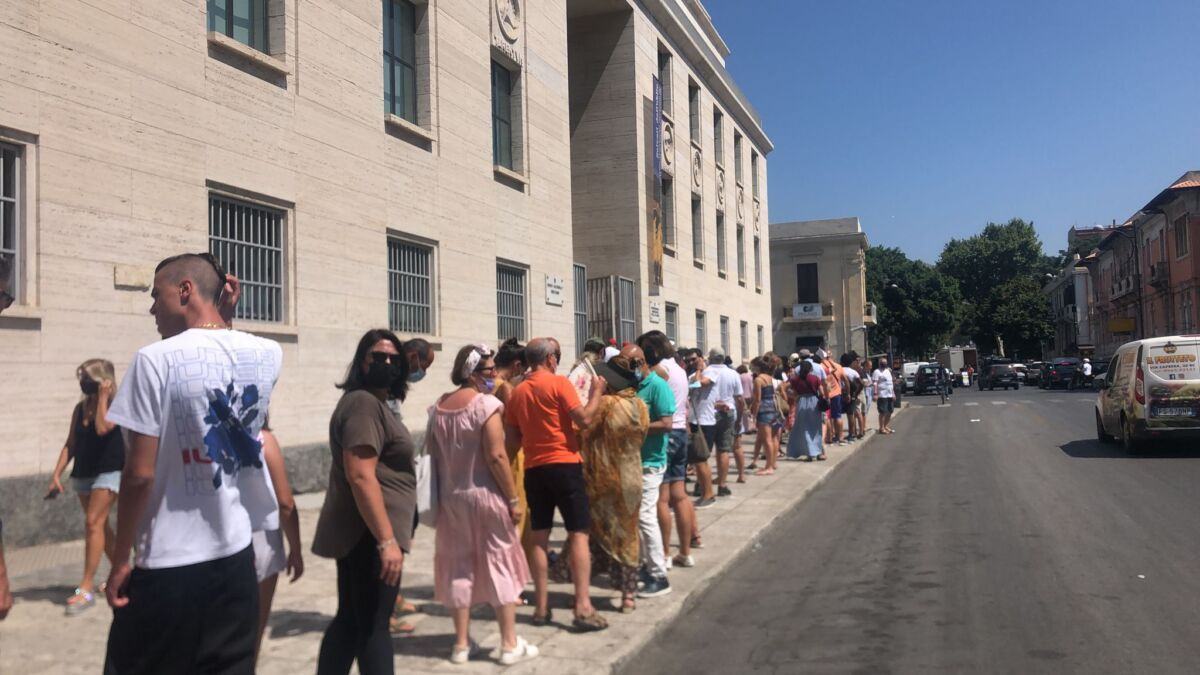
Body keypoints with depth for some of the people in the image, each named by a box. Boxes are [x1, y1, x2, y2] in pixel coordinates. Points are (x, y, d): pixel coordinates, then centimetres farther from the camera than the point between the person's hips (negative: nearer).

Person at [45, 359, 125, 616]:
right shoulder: (80, 407, 8)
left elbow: (103, 427, -26)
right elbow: (70, 444, 11)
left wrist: (103, 397, -18)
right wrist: (56, 474, 4)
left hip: (109, 471, -7)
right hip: (83, 473, 7)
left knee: (93, 522, -15)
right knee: (100, 526, 12)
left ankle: (86, 587, -13)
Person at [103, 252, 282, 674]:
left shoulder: (156, 360, -13)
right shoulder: (268, 354, 1)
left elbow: (140, 474, -14)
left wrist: (120, 560, -3)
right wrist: (224, 315, 12)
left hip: (169, 564, -5)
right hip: (236, 557, 5)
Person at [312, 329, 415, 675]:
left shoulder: (375, 402, 17)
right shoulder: (364, 402, -16)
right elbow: (360, 476, -25)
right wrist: (387, 540, -28)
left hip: (358, 533, 10)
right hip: (369, 534, -10)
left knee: (350, 620, 15)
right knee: (373, 625, -3)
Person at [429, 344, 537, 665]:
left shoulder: (438, 407, 6)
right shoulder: (486, 404, -15)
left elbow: (433, 455, 9)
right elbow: (496, 456, -19)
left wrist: (441, 494, 17)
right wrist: (513, 498, -12)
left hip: (451, 497, 6)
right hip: (486, 494, -6)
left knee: (459, 566, 12)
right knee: (499, 564, 4)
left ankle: (461, 644, 18)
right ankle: (510, 644, 10)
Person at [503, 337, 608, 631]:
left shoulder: (516, 392, 8)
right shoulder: (559, 383, -8)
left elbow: (511, 440, 9)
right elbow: (584, 419, -12)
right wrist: (596, 392, 1)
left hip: (533, 468, 5)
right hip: (564, 465, -5)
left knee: (538, 536, 10)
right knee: (578, 534, -2)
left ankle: (542, 606, 13)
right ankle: (583, 607, -7)